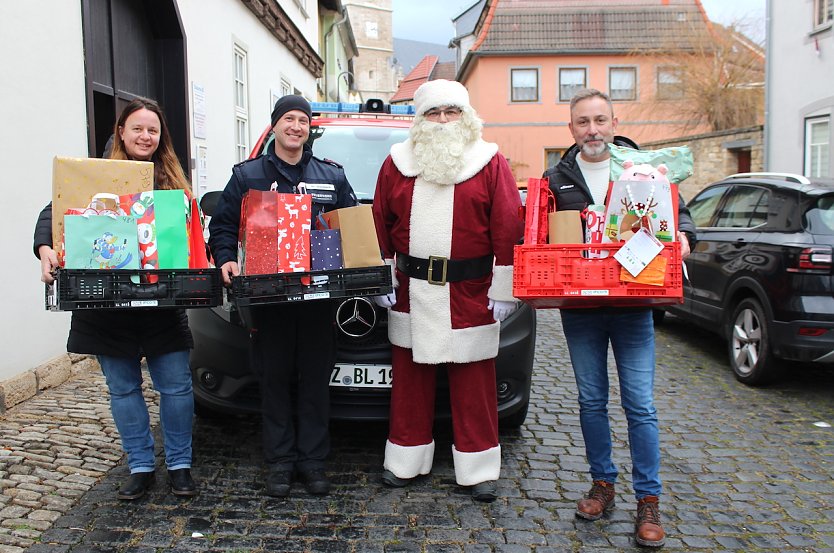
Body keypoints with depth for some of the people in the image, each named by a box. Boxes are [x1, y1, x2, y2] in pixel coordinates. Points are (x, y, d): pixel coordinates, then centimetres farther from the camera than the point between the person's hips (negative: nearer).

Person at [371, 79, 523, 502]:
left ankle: (478, 469, 18)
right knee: (410, 377, 11)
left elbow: (508, 229, -2)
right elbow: (380, 224, 10)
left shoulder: (490, 163, 2)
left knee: (473, 384, 5)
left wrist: (503, 291, -7)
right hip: (411, 291, 3)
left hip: (471, 293, -2)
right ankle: (405, 461, 25)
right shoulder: (398, 163, 9)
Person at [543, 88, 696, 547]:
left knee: (640, 405, -1)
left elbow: (678, 212, 12)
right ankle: (602, 484, 27)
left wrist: (682, 235, -10)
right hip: (579, 308, 2)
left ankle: (648, 500, 11)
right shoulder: (556, 178, 7)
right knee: (591, 401, 12)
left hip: (633, 306, -2)